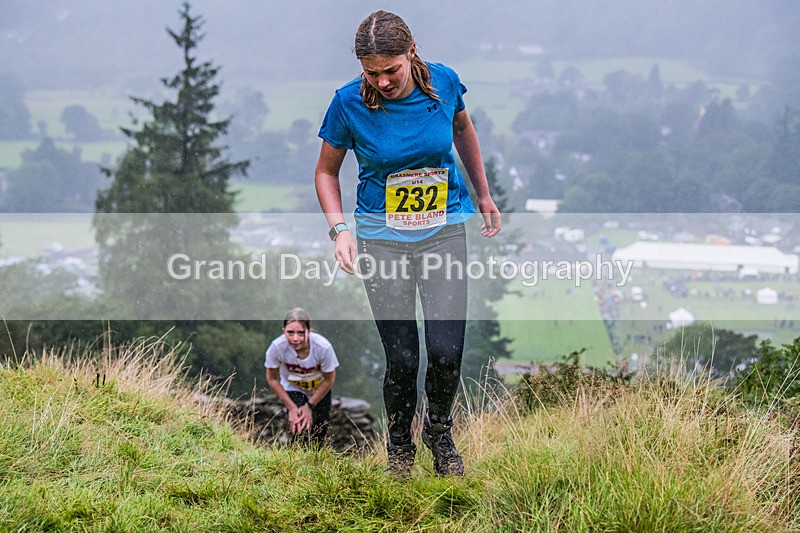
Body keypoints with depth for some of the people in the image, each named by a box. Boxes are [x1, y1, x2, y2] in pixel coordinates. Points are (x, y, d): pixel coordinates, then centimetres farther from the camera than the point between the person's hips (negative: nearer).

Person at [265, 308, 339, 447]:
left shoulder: (323, 347, -38)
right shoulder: (277, 347, -37)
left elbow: (329, 380, -17)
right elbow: (272, 379, -16)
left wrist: (310, 406, -14)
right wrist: (291, 407, -16)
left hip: (320, 390, 1)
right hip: (293, 388, -1)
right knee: (301, 432, -17)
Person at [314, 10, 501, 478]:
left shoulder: (443, 82, -8)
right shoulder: (349, 103, -13)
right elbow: (327, 171, 2)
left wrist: (484, 195, 19)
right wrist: (340, 229, -13)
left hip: (444, 229, 1)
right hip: (383, 238, -1)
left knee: (447, 353, -6)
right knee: (402, 359, -2)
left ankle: (441, 433, 23)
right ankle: (400, 447, 24)